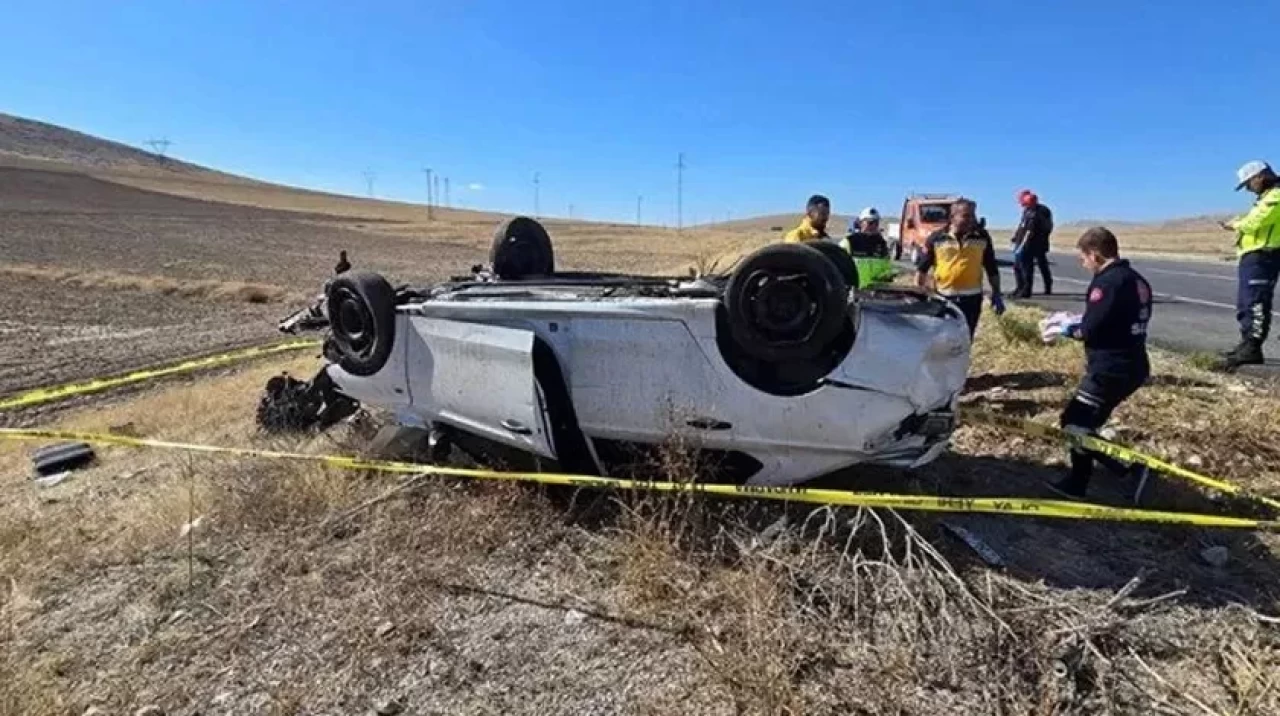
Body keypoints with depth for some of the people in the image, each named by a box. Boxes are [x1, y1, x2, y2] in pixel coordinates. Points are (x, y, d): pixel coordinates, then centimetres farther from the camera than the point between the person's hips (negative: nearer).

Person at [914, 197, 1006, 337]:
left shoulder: (982, 237, 3)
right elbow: (922, 268, 1)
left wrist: (996, 294, 6)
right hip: (943, 297, -2)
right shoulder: (937, 238, -4)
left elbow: (992, 268, 10)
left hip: (971, 297, 2)